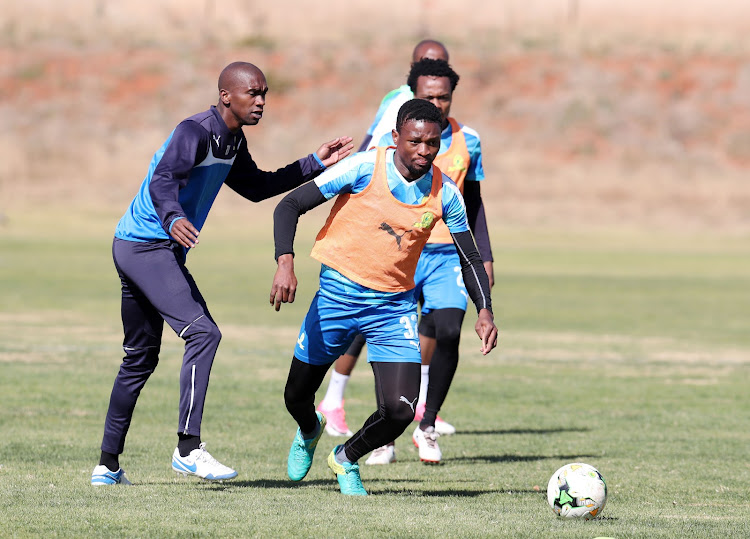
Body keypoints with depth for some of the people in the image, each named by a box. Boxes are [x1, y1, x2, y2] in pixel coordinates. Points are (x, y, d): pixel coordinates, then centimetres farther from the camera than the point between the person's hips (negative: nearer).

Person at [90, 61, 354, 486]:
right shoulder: (195, 132, -18)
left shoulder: (233, 141, 11)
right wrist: (173, 217, -53)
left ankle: (108, 466, 23)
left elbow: (255, 187, 25)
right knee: (203, 332, -21)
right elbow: (162, 182, -33)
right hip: (148, 247, -11)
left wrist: (315, 164, 20)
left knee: (141, 358, 16)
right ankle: (189, 447, -24)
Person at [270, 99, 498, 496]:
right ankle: (309, 431, 50)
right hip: (338, 294, -2)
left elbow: (469, 257, 8)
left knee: (399, 409, -13)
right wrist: (285, 263, -30)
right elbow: (290, 205, -14)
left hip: (395, 306, 2)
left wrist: (484, 311, -7)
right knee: (297, 396, 10)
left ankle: (347, 459, 20)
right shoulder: (365, 167, -16)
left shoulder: (445, 193, -5)